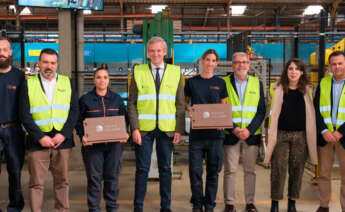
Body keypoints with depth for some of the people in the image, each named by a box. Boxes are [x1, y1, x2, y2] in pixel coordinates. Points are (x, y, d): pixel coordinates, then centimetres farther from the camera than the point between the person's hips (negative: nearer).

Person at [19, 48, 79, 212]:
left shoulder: (67, 83, 10)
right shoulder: (28, 84, 6)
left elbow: (74, 111, 4)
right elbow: (24, 114, -2)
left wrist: (63, 134, -8)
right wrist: (40, 137, -11)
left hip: (62, 141, 2)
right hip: (37, 141, -1)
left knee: (62, 181, 9)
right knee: (36, 183, 2)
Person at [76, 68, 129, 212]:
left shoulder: (117, 99, 10)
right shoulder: (85, 100, 3)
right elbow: (79, 122, 5)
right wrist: (82, 136, -12)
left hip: (114, 144, 2)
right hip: (92, 144, -2)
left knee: (112, 176, 7)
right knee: (94, 177, 0)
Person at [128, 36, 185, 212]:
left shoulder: (175, 72, 7)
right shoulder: (138, 72, 4)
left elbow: (180, 103, 6)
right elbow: (132, 103, 2)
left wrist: (179, 129, -2)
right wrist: (135, 128, -8)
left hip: (167, 129, 1)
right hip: (144, 128, -1)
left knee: (165, 168, 9)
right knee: (142, 169, 2)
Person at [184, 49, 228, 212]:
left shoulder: (220, 83, 7)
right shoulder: (191, 82, 6)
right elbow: (185, 103, 13)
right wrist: (189, 109, -9)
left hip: (215, 132, 1)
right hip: (196, 132, 0)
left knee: (213, 170, 7)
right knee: (195, 170, 1)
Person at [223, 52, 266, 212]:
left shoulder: (257, 83, 9)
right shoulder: (224, 83, 4)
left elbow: (261, 111, 4)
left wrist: (249, 130, -9)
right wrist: (233, 129, -12)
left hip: (251, 134, 2)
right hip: (230, 134, -1)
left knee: (250, 170, 7)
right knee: (230, 170, 1)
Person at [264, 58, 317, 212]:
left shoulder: (307, 90, 6)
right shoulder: (279, 89, 2)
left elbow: (310, 114, 9)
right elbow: (274, 113, 3)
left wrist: (311, 135, 3)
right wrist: (272, 134, -1)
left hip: (300, 135, 2)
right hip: (281, 134, -2)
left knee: (297, 170, 7)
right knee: (278, 169, -1)